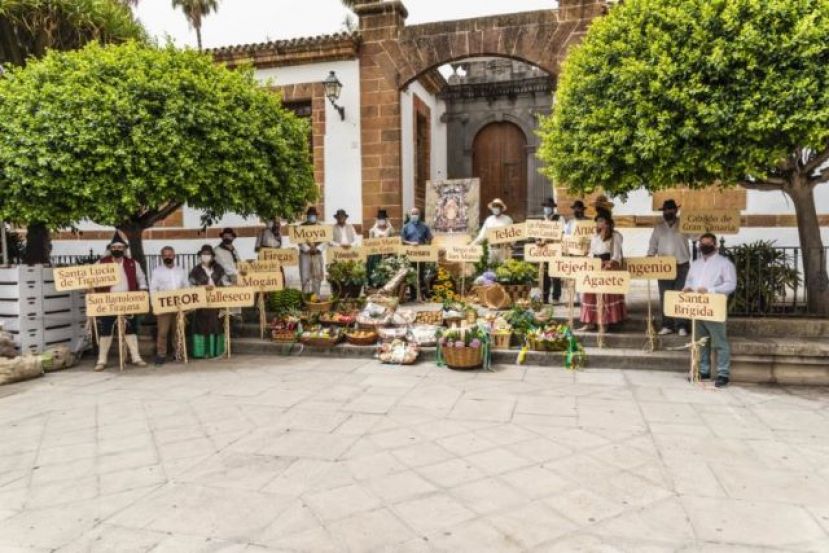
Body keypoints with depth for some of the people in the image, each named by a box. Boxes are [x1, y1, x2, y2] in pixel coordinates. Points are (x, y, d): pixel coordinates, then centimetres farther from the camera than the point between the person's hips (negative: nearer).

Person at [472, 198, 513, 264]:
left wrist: (510, 245, -10)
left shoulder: (507, 219, 4)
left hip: (504, 248, -3)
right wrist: (474, 244, 7)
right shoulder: (488, 220, 14)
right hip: (492, 248, 3)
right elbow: (483, 234, 15)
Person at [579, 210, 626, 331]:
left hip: (609, 268, -6)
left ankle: (605, 322, 3)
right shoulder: (595, 236, 15)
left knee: (606, 295, -2)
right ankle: (590, 322, 9)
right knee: (591, 295, 4)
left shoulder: (615, 235, -3)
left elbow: (616, 254, -8)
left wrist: (611, 264, -23)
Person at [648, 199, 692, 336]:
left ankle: (682, 326, 1)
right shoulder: (658, 228, 11)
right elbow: (653, 245, 11)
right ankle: (667, 325, 11)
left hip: (681, 266, -3)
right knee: (665, 297, 4)